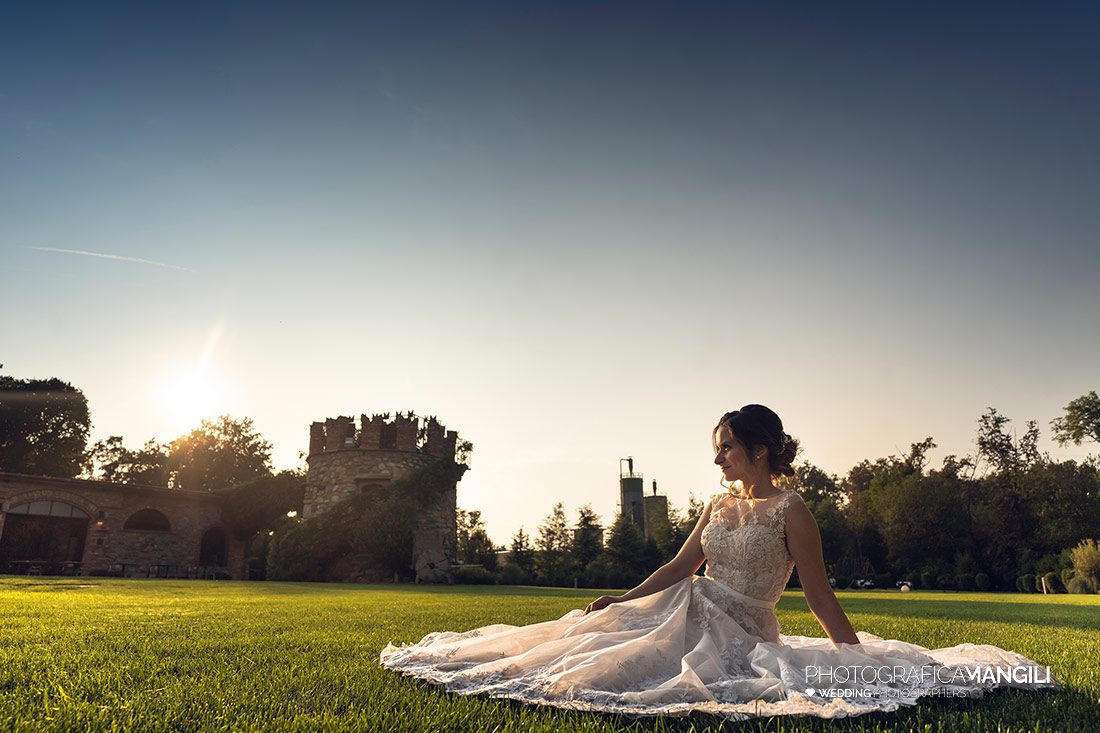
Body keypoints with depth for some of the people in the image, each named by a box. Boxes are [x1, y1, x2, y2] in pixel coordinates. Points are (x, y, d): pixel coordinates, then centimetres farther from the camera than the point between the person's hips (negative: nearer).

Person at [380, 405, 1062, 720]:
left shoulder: (792, 509, -12)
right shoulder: (720, 504, 10)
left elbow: (821, 596, -9)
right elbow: (680, 567, 13)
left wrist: (865, 662, -11)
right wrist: (622, 598, 9)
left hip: (741, 634, -7)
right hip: (693, 612, 7)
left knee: (620, 666, -22)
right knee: (605, 629, -7)